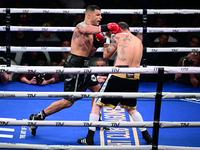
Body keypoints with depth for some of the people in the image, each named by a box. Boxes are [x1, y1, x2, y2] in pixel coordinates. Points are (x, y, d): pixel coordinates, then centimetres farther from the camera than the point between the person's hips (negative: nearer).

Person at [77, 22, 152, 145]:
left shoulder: (119, 36, 3)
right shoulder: (139, 41, 20)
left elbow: (106, 55, 7)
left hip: (119, 75, -5)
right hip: (134, 77, 6)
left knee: (97, 104, 7)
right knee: (131, 108, 26)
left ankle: (90, 138, 3)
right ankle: (147, 136, 23)